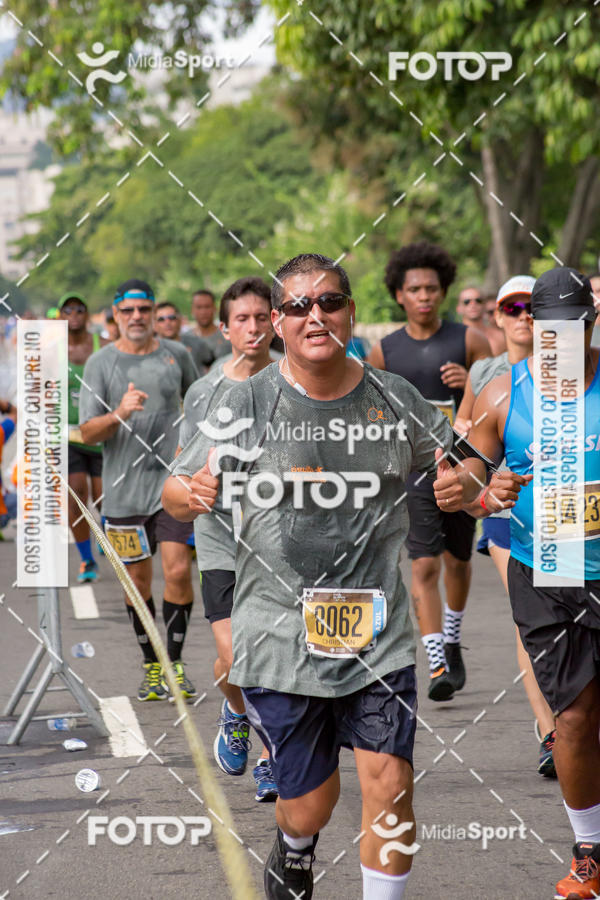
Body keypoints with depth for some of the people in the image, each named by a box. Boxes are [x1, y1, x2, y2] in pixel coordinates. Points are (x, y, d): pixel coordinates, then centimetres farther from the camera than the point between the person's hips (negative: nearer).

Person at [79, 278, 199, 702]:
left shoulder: (176, 354, 5)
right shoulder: (101, 362, 0)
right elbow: (88, 432, -5)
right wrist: (119, 414, -22)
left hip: (173, 481, 0)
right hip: (124, 488, 0)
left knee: (178, 571, -10)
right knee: (139, 579, 7)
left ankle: (175, 663, 2)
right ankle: (152, 667, 20)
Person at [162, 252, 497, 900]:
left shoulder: (394, 398, 1)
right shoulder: (250, 402, -5)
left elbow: (462, 462, 14)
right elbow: (175, 493, -2)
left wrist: (462, 482, -11)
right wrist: (192, 494, -27)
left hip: (378, 634, 1)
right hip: (280, 635, -1)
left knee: (389, 786, -9)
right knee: (310, 802, 9)